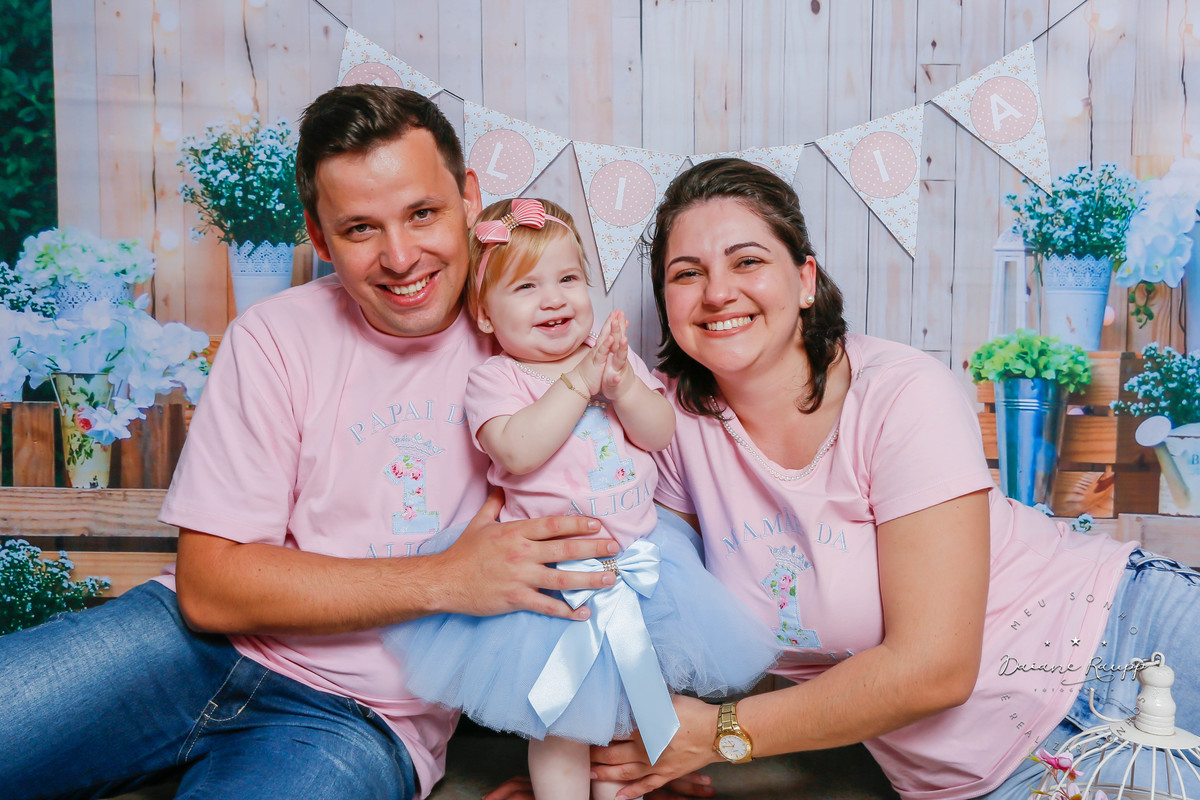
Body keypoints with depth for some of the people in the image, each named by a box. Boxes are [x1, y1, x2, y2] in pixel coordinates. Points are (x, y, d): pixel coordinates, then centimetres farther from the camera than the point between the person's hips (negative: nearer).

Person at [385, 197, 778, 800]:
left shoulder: (613, 355, 5)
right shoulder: (494, 379, -9)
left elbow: (659, 434, -2)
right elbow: (518, 451, -26)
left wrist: (621, 385, -19)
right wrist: (579, 381, -25)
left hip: (639, 554, 5)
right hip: (550, 568, -4)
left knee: (634, 704, 16)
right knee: (561, 717, 6)